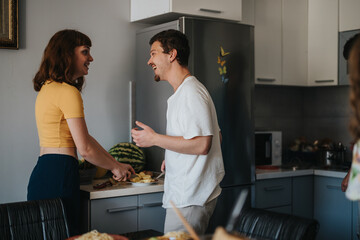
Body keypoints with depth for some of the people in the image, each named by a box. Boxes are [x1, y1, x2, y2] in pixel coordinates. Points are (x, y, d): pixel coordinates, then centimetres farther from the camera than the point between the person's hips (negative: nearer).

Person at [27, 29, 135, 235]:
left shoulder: (48, 87, 17)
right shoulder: (68, 92, -13)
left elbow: (83, 136, 19)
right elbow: (85, 148, -14)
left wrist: (115, 164, 20)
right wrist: (115, 167, 3)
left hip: (42, 171, 10)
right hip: (59, 175, -10)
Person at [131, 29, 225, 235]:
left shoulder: (191, 92, -16)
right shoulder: (184, 92, 18)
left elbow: (202, 144, -25)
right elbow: (215, 135, 23)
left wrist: (154, 139, -17)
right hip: (186, 194, 10)